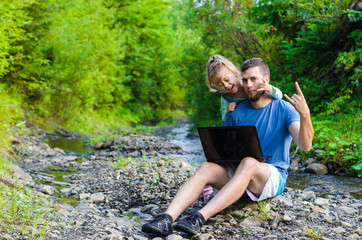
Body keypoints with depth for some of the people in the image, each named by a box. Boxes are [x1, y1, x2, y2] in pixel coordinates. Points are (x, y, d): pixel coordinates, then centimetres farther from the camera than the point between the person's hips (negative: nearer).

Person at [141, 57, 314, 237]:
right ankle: (166, 219, -42)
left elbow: (305, 146, -17)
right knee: (207, 168, -26)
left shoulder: (284, 109, -4)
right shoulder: (237, 113, 7)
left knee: (248, 163, -37)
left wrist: (305, 114, -36)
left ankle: (199, 218, -47)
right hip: (238, 174, 4)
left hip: (273, 177, -4)